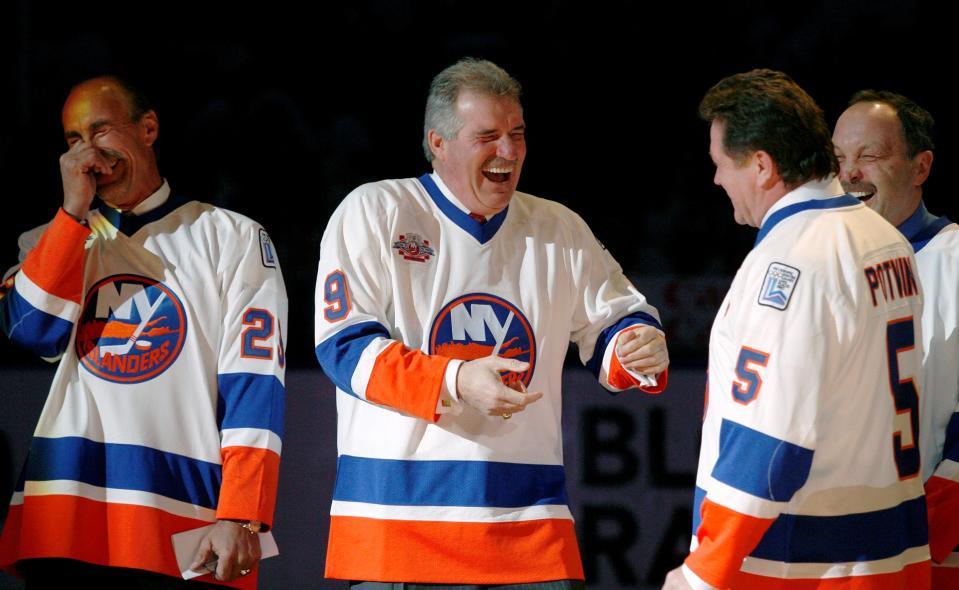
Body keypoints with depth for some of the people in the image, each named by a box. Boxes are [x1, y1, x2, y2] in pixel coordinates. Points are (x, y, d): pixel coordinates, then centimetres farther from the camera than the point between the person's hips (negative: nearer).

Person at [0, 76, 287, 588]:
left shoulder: (231, 237, 7)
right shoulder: (55, 241, 18)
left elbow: (254, 385, -2)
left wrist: (239, 519, -12)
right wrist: (75, 209, -3)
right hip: (65, 523, 3)